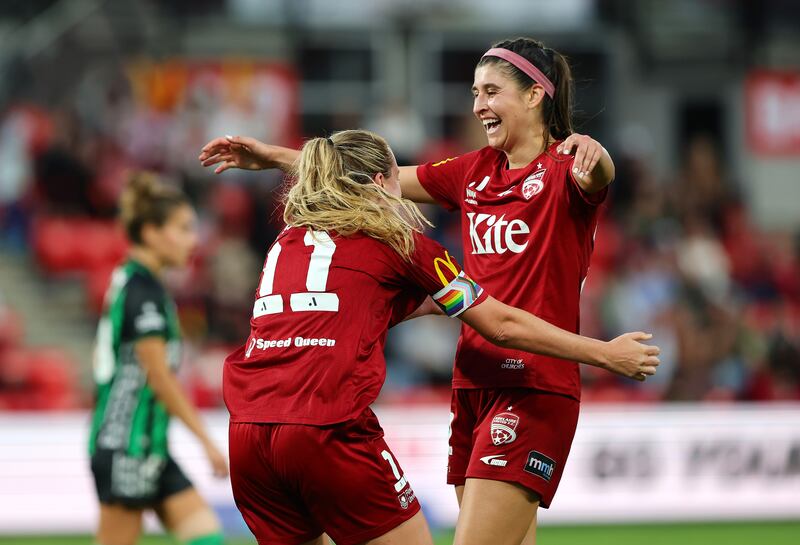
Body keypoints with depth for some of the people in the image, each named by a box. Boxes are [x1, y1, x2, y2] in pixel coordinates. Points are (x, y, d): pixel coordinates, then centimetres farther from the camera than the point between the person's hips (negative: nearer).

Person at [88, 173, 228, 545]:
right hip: (128, 445, -10)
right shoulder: (143, 289, -15)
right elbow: (159, 375, -18)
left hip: (149, 446, 10)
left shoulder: (127, 282, 14)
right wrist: (206, 441, -16)